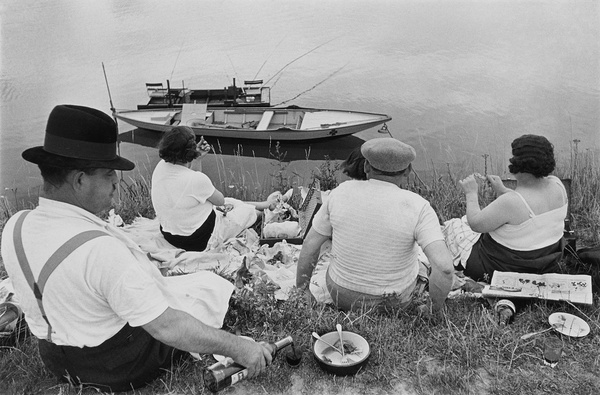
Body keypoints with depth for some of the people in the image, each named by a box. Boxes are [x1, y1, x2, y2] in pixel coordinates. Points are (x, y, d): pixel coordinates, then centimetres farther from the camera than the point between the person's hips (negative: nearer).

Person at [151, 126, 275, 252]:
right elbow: (220, 200, -12)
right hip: (200, 241, -7)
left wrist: (196, 157, 2)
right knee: (248, 210, 14)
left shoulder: (160, 167, -11)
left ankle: (261, 205, 48)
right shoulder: (197, 179, -32)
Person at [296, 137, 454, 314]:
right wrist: (435, 309, -13)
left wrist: (302, 290, 6)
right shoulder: (417, 207, -22)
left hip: (341, 293, 1)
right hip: (395, 302, -1)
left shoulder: (342, 192, -14)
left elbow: (310, 245, -8)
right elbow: (444, 266, -31)